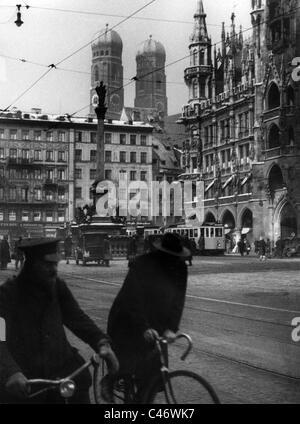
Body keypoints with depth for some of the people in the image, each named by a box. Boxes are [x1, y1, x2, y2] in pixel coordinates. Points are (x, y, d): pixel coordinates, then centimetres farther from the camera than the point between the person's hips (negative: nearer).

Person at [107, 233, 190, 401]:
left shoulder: (180, 268, -9)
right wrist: (144, 328, -36)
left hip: (154, 323, 4)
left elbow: (178, 300, -12)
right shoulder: (142, 264, -22)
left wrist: (171, 328, -25)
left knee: (152, 368, 2)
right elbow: (134, 299, -27)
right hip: (127, 322, -4)